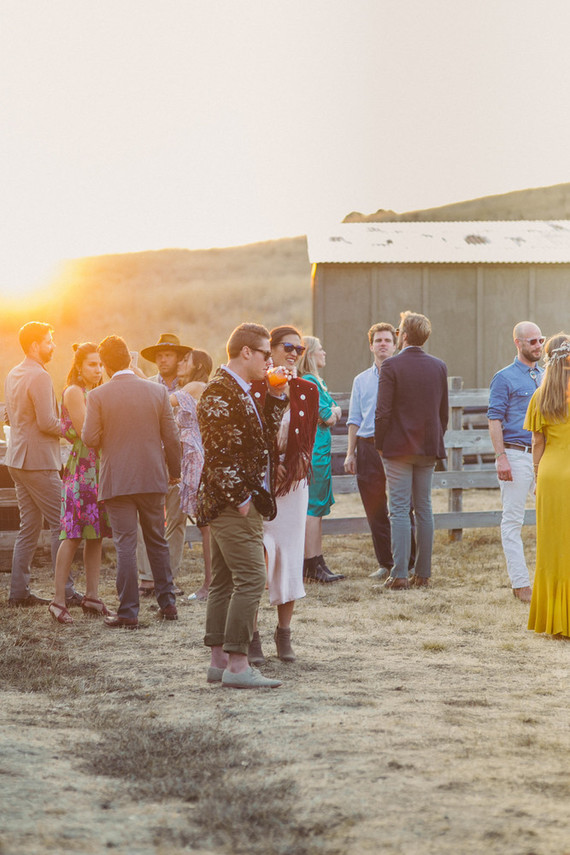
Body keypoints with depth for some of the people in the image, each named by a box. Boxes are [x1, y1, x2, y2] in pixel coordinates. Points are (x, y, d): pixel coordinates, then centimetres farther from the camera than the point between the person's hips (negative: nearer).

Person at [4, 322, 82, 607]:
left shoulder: (13, 375, 15)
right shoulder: (39, 376, -14)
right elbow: (47, 423, -20)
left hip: (18, 459, 9)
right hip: (38, 460, -9)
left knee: (29, 527, 12)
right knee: (61, 525, -6)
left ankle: (18, 591, 11)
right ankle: (65, 591, -7)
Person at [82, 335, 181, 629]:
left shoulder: (98, 396, -9)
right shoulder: (157, 391, -1)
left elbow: (89, 438, -11)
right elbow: (171, 436, 2)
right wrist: (174, 470, 15)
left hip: (117, 480, -3)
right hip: (153, 478, 3)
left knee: (125, 545, -1)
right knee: (157, 542, 16)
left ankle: (128, 612, -1)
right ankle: (167, 603, 20)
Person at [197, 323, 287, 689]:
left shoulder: (241, 393, 17)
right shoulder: (219, 394, -15)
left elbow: (264, 437, 22)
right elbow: (219, 453, -20)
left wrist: (276, 398, 13)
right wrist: (241, 499, -18)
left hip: (242, 503, 11)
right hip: (232, 503, -11)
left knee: (225, 582, 12)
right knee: (251, 580, -12)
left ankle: (220, 661, 16)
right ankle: (237, 666, -12)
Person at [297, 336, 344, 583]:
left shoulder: (317, 381, 19)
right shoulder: (308, 382, -13)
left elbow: (336, 410, 17)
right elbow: (328, 417, -14)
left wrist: (331, 411, -3)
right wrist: (330, 412, 5)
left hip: (319, 449, 10)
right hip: (314, 448, -10)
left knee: (317, 507, 10)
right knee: (312, 507, -9)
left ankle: (315, 563, 12)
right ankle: (313, 565, -8)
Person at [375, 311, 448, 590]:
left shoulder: (392, 365, -10)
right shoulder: (439, 367, 5)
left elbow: (383, 411, -12)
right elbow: (444, 412, 9)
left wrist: (380, 445, -1)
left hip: (398, 448, -5)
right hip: (428, 449, 5)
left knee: (399, 511, -3)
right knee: (424, 510, 9)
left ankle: (399, 574, -6)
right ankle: (423, 573, 10)